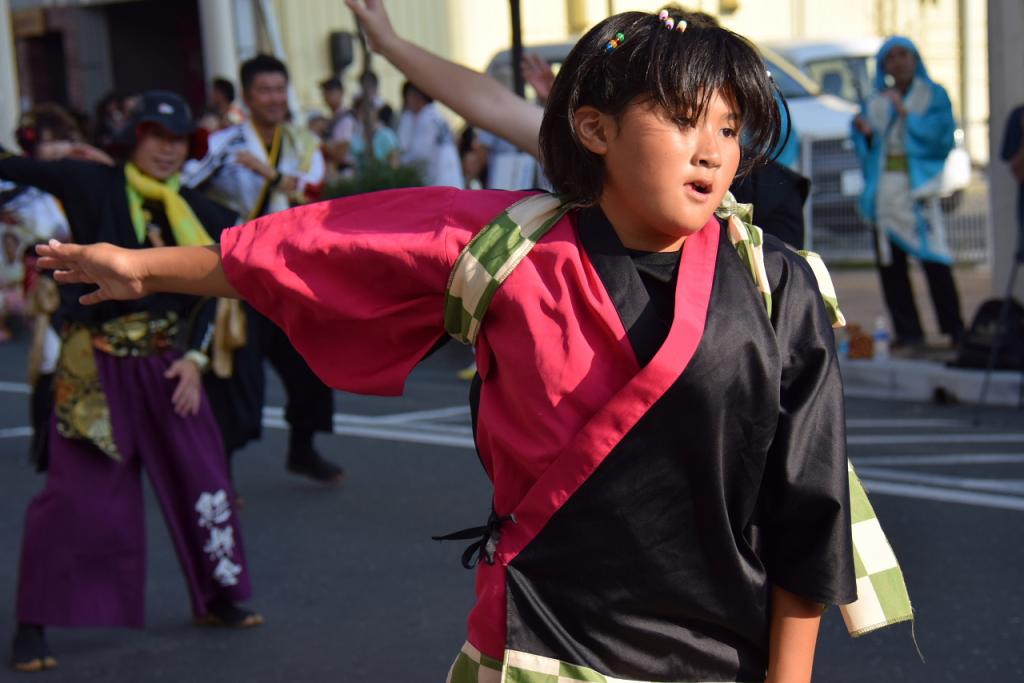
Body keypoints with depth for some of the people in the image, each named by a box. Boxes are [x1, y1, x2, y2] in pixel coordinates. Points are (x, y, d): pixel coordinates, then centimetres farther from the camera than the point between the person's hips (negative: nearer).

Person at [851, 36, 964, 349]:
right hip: (884, 189, 4)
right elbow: (867, 148, 14)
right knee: (889, 263, -1)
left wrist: (906, 115, -13)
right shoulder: (875, 103, 17)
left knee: (933, 259, -11)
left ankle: (954, 329, -6)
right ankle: (908, 331, 5)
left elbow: (942, 136, -7)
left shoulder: (933, 96, 7)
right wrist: (865, 133, -7)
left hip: (918, 185, -4)